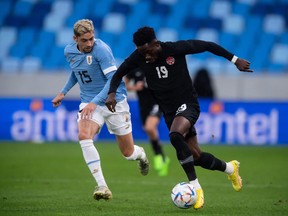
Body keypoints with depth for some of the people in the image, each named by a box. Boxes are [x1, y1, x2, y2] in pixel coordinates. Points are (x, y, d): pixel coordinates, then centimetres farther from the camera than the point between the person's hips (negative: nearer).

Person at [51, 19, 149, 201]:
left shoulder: (101, 49, -20)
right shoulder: (69, 51, 0)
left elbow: (114, 78, -25)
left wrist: (94, 102, -32)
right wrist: (63, 92, 17)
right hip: (89, 102, 4)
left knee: (128, 153, 5)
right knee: (84, 136, -28)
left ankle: (141, 154, 47)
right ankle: (102, 186, -27)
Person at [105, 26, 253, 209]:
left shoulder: (176, 49, -18)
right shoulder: (139, 57, -7)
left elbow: (208, 46, -7)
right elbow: (119, 74, 6)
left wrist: (235, 60, -3)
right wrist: (112, 93, -13)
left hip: (187, 104, -5)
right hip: (169, 111, 5)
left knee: (175, 136, -34)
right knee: (196, 156, 5)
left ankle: (195, 186, -27)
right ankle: (229, 168, 35)